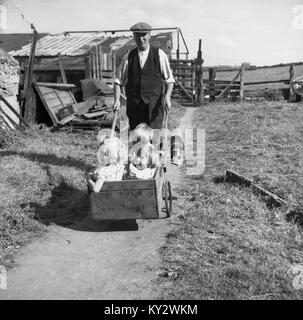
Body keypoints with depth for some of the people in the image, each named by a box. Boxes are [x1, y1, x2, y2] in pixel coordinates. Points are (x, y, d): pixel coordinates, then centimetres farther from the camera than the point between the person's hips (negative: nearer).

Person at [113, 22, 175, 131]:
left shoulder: (160, 55, 2)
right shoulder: (129, 57, 8)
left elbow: (169, 79, 1)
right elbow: (119, 81, 9)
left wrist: (167, 96, -16)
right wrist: (117, 100, -5)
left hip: (154, 104, -2)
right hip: (134, 104, 2)